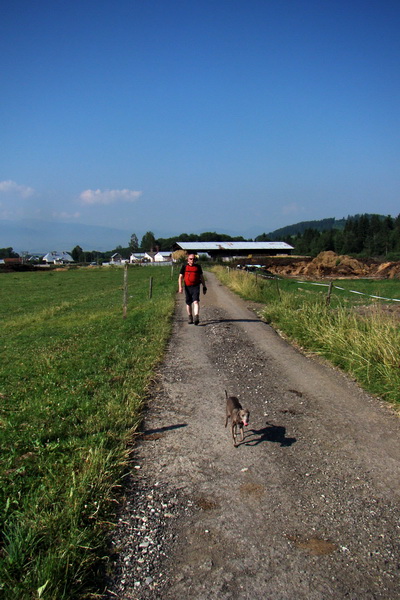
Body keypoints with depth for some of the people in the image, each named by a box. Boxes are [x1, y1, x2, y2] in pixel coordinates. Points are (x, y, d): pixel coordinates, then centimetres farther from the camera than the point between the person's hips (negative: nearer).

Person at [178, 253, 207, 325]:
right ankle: (190, 318, 26)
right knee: (188, 303, 10)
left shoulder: (198, 267, 7)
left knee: (196, 301, -18)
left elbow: (201, 277, 15)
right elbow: (180, 277, 2)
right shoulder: (184, 267, 4)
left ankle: (196, 318, -28)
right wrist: (180, 287, -10)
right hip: (187, 287, 1)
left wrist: (204, 287, 14)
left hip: (196, 287, -1)